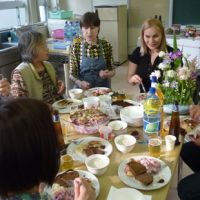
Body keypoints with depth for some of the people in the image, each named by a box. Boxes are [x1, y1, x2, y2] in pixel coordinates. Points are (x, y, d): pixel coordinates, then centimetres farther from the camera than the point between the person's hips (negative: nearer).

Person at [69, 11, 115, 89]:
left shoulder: (106, 45, 0)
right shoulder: (76, 47, -3)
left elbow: (112, 70, 8)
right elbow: (72, 74, 0)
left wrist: (107, 74, -13)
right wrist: (79, 83, -19)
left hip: (103, 88, 1)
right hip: (83, 89, -1)